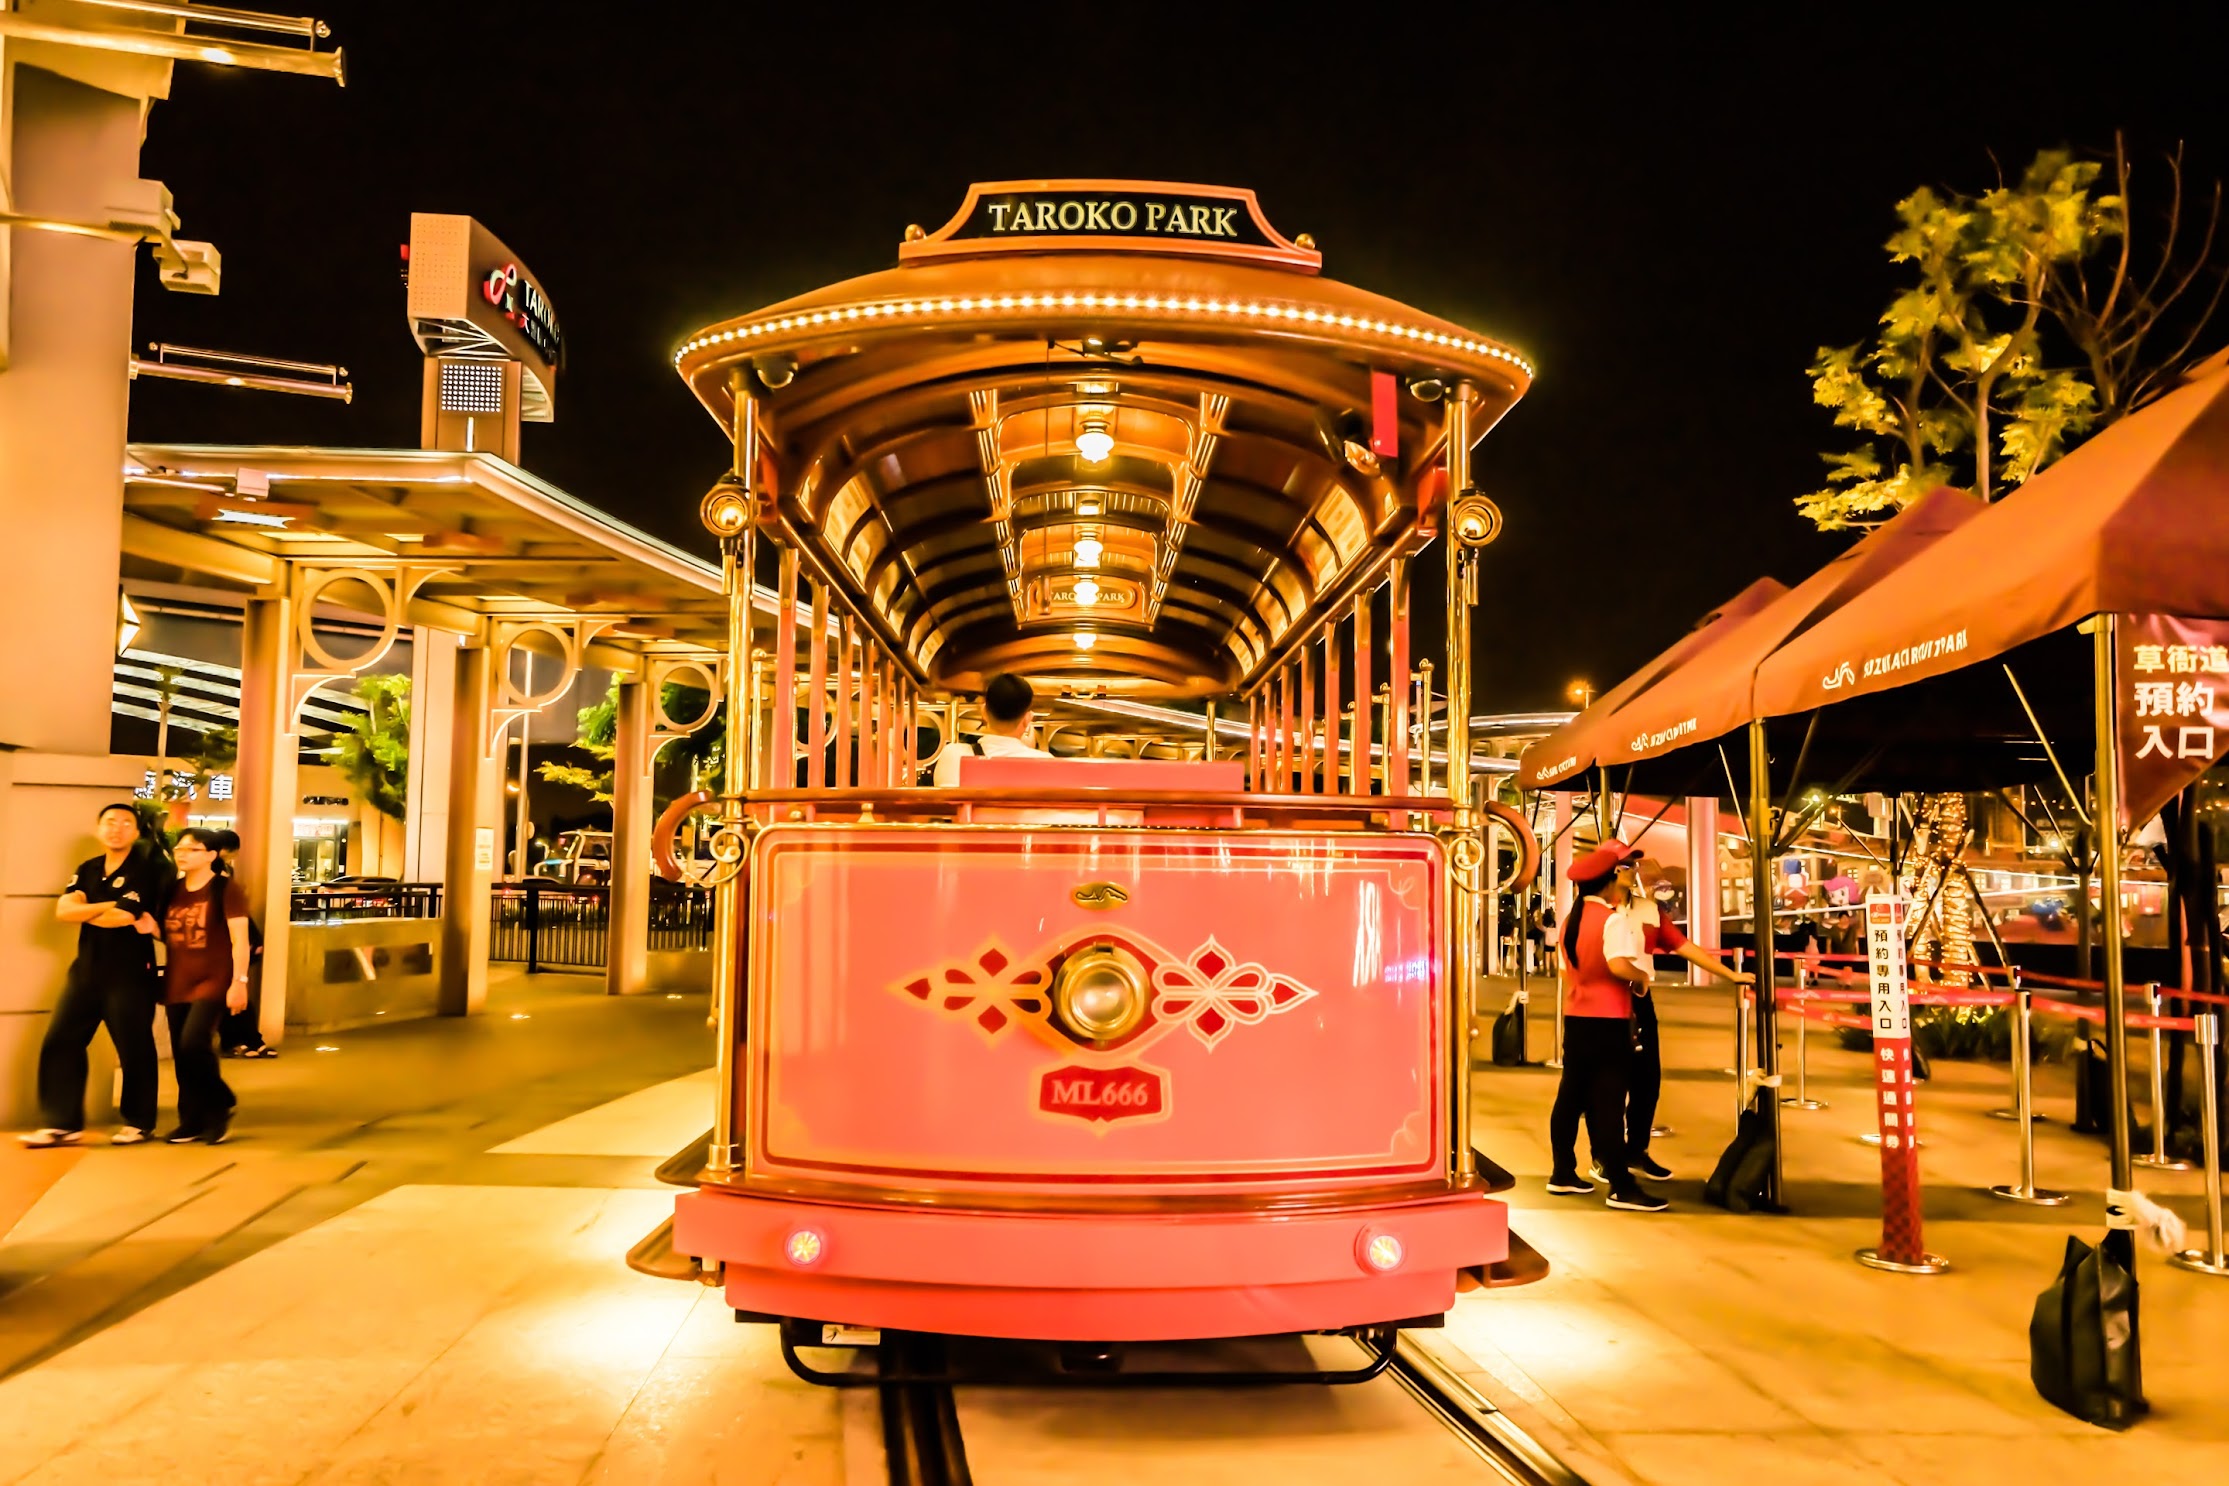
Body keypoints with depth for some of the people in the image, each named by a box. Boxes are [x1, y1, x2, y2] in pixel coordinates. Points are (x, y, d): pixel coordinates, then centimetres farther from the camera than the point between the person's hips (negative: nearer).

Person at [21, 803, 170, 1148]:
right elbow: (63, 911, -4)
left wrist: (88, 911, -3)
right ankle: (63, 1123, 11)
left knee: (134, 1048, 1)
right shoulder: (87, 870, 12)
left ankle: (139, 1122, 16)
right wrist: (111, 907, -15)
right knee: (60, 1042, 4)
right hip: (86, 969, 6)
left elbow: (127, 917, -19)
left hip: (131, 972, -6)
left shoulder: (147, 865, -8)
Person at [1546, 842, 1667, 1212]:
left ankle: (1563, 1174, 20)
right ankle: (1621, 1186, -2)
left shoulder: (1572, 918, 11)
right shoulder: (1614, 918, -14)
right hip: (1607, 1020, -8)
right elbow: (1618, 965, -26)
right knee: (1608, 1101, -6)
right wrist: (1641, 977, -9)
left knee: (1571, 1095, 13)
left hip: (1575, 1017, 8)